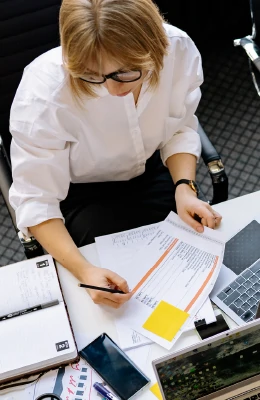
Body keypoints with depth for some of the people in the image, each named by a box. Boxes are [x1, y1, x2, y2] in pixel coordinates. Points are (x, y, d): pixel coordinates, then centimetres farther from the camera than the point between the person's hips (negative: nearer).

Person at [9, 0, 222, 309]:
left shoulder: (178, 48, -25)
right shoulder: (43, 93, -35)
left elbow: (180, 128, -6)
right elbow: (36, 200, -26)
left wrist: (184, 188, -24)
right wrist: (83, 270, -41)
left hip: (150, 173, 3)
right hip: (80, 193, -2)